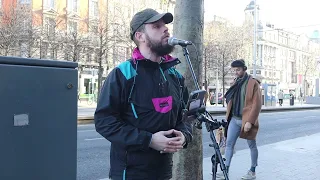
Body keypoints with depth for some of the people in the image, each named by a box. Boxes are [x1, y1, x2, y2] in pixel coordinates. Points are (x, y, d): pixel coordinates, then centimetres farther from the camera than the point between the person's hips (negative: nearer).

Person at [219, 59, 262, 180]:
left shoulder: (253, 83, -9)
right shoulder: (235, 83, 11)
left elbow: (257, 104, -13)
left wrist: (250, 121, -19)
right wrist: (228, 117, 11)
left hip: (247, 120, -6)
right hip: (234, 119, 6)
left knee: (252, 145, 10)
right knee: (229, 144, 0)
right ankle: (226, 170, 4)